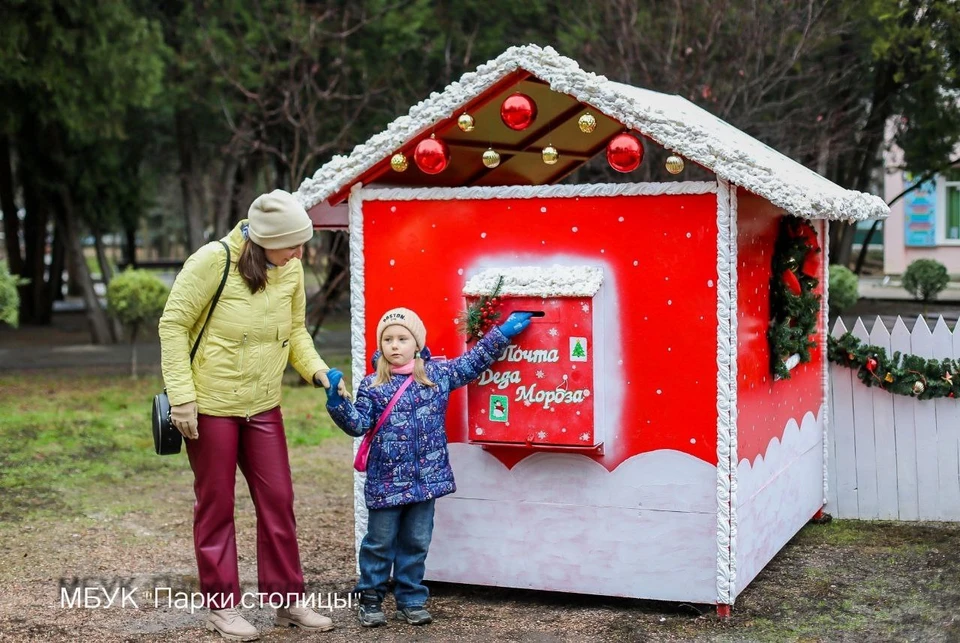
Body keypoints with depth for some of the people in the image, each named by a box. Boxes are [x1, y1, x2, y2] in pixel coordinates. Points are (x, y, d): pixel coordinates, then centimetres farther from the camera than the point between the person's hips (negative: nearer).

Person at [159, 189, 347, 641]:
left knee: (278, 501, 8)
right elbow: (173, 325, -14)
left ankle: (286, 599, 21)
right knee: (216, 506, 7)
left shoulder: (291, 270, -2)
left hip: (263, 406, 5)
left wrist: (316, 370, -6)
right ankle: (221, 606, 20)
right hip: (211, 404, -5)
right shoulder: (214, 260, -18)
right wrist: (181, 394, -17)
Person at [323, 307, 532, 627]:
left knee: (416, 542, 10)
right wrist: (337, 400, -20)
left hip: (426, 478, 2)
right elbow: (358, 423, -5)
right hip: (386, 481, -2)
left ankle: (411, 600, 22)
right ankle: (370, 598, 19)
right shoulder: (372, 386, -2)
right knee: (380, 542, 7)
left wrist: (502, 332, 10)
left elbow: (474, 361, 12)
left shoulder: (439, 374, 4)